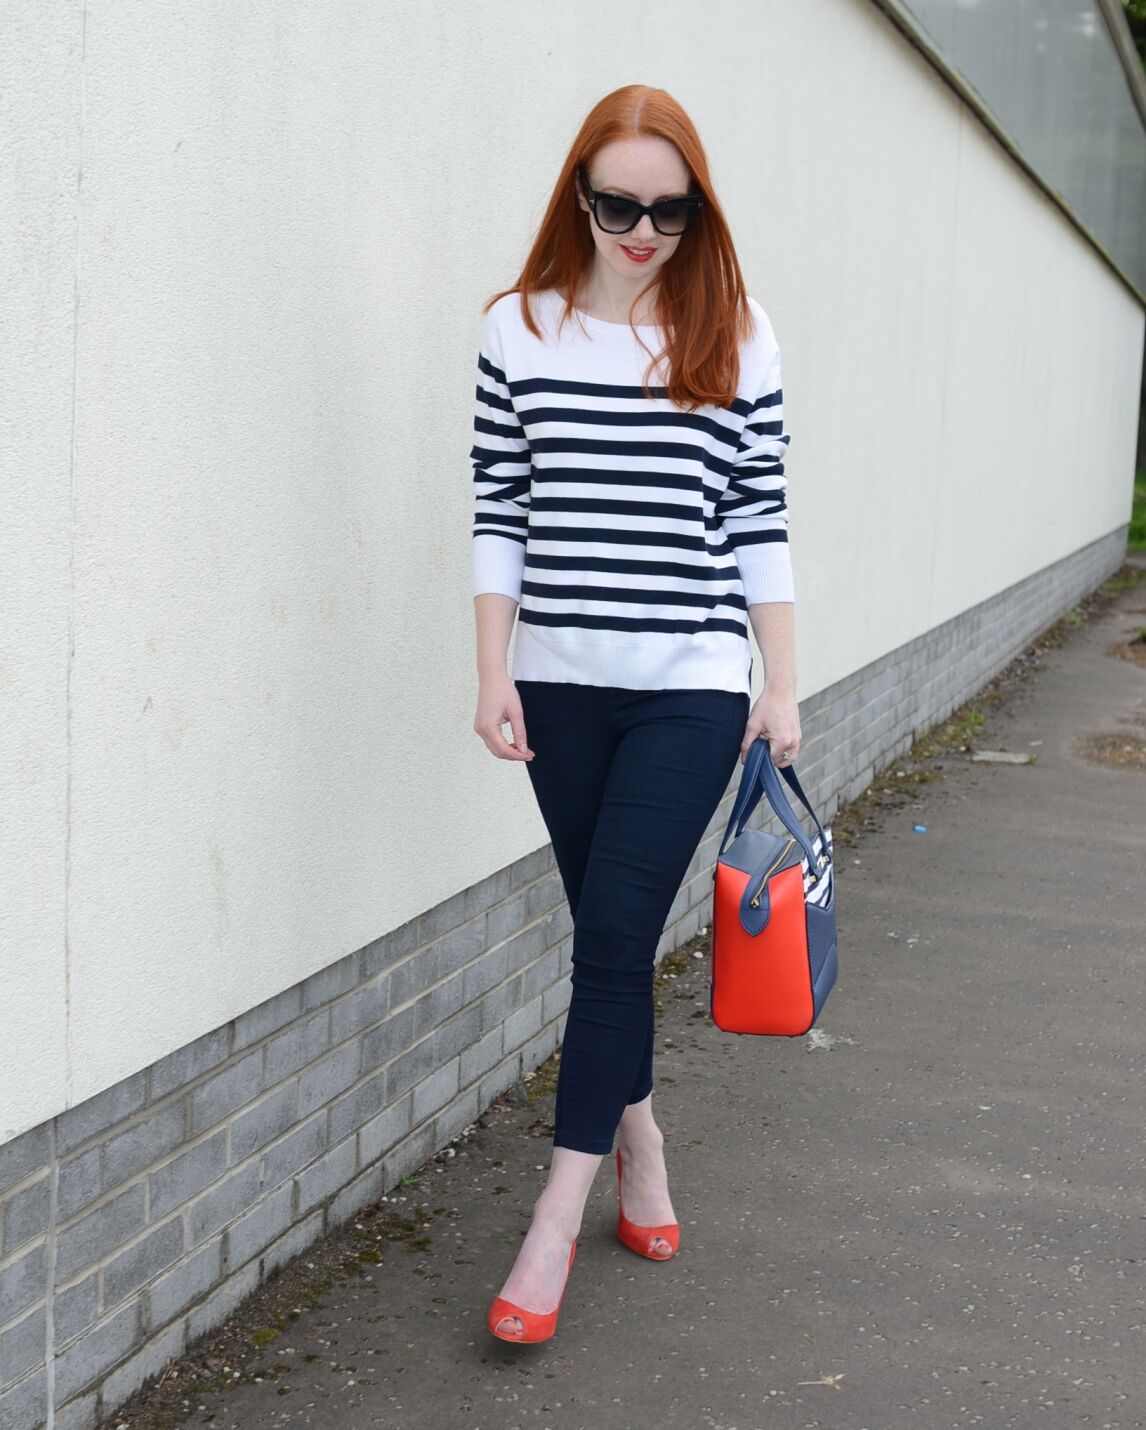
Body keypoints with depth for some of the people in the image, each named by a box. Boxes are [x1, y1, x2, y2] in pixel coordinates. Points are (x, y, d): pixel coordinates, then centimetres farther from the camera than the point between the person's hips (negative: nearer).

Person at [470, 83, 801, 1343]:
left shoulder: (735, 340, 1)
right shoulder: (519, 330, 3)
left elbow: (760, 521, 4)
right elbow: (498, 514, 5)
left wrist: (782, 687, 3)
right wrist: (493, 673, -1)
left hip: (692, 686, -2)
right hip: (561, 684, 2)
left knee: (614, 931, -8)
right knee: (607, 934, 11)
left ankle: (559, 1217, -2)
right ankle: (638, 1142, 31)